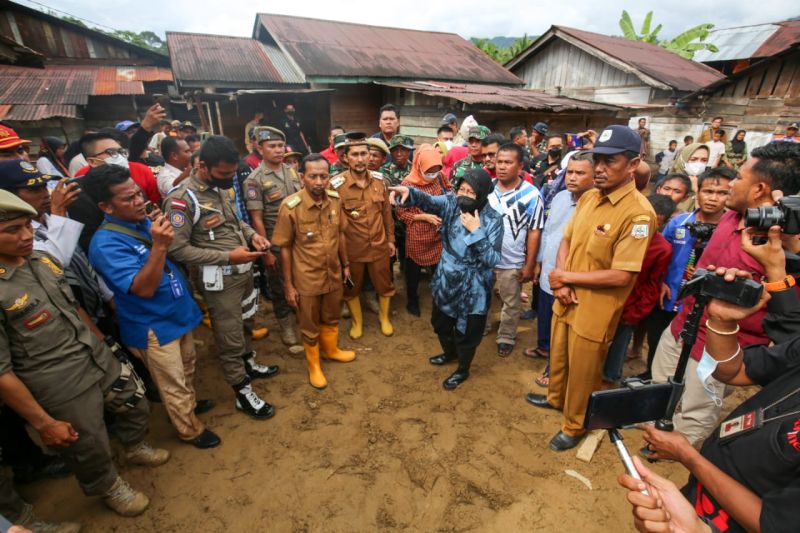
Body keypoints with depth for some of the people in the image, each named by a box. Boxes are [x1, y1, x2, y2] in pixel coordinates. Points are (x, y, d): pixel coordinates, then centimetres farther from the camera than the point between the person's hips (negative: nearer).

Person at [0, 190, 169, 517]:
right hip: (63, 387, -6)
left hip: (101, 361, 6)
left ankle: (135, 447, 55)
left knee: (136, 405, 25)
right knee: (91, 451, 17)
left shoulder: (42, 259, -3)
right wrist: (43, 423, -14)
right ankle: (109, 488, 47)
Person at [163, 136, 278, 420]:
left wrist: (252, 234, -2)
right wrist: (227, 257, -24)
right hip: (220, 279, -8)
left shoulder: (220, 188, 5)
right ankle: (243, 393, 23)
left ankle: (249, 364, 48)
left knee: (245, 324, 25)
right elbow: (177, 249, -20)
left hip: (244, 271, 8)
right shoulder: (182, 199, -19)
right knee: (230, 339, 7)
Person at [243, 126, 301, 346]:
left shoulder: (292, 171, 5)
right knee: (280, 286, 11)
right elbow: (257, 219, -12)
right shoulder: (254, 180, -12)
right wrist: (267, 251, -13)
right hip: (276, 243, -5)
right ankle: (286, 325, 30)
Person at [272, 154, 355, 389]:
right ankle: (314, 365, 39)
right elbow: (285, 247, -13)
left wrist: (345, 264, 12)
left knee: (332, 318, 25)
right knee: (310, 325, 16)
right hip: (307, 279, -4)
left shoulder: (335, 199, -6)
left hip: (333, 274, 4)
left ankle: (331, 349, 51)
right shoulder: (290, 206, -20)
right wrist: (288, 285, -10)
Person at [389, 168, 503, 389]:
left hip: (472, 286, -4)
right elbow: (428, 201, -27)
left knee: (466, 331, 13)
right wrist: (410, 193, -47)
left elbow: (492, 260, -22)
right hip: (445, 279, 5)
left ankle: (463, 370, 42)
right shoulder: (451, 204, -7)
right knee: (440, 322, 24)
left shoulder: (493, 220, -17)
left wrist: (476, 231, -30)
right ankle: (449, 352, 55)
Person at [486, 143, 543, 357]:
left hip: (512, 263, -3)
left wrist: (529, 265, -8)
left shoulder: (532, 195, -14)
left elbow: (534, 232, -9)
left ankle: (506, 338, 36)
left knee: (511, 304, 15)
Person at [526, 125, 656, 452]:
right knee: (558, 355, 26)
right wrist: (560, 283, -8)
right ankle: (555, 397, 54)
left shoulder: (638, 213, -22)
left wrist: (566, 277, -16)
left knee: (582, 371, 14)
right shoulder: (588, 197, 1)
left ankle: (575, 425, 39)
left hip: (595, 309, -6)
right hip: (566, 299, 7)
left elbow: (622, 276, -25)